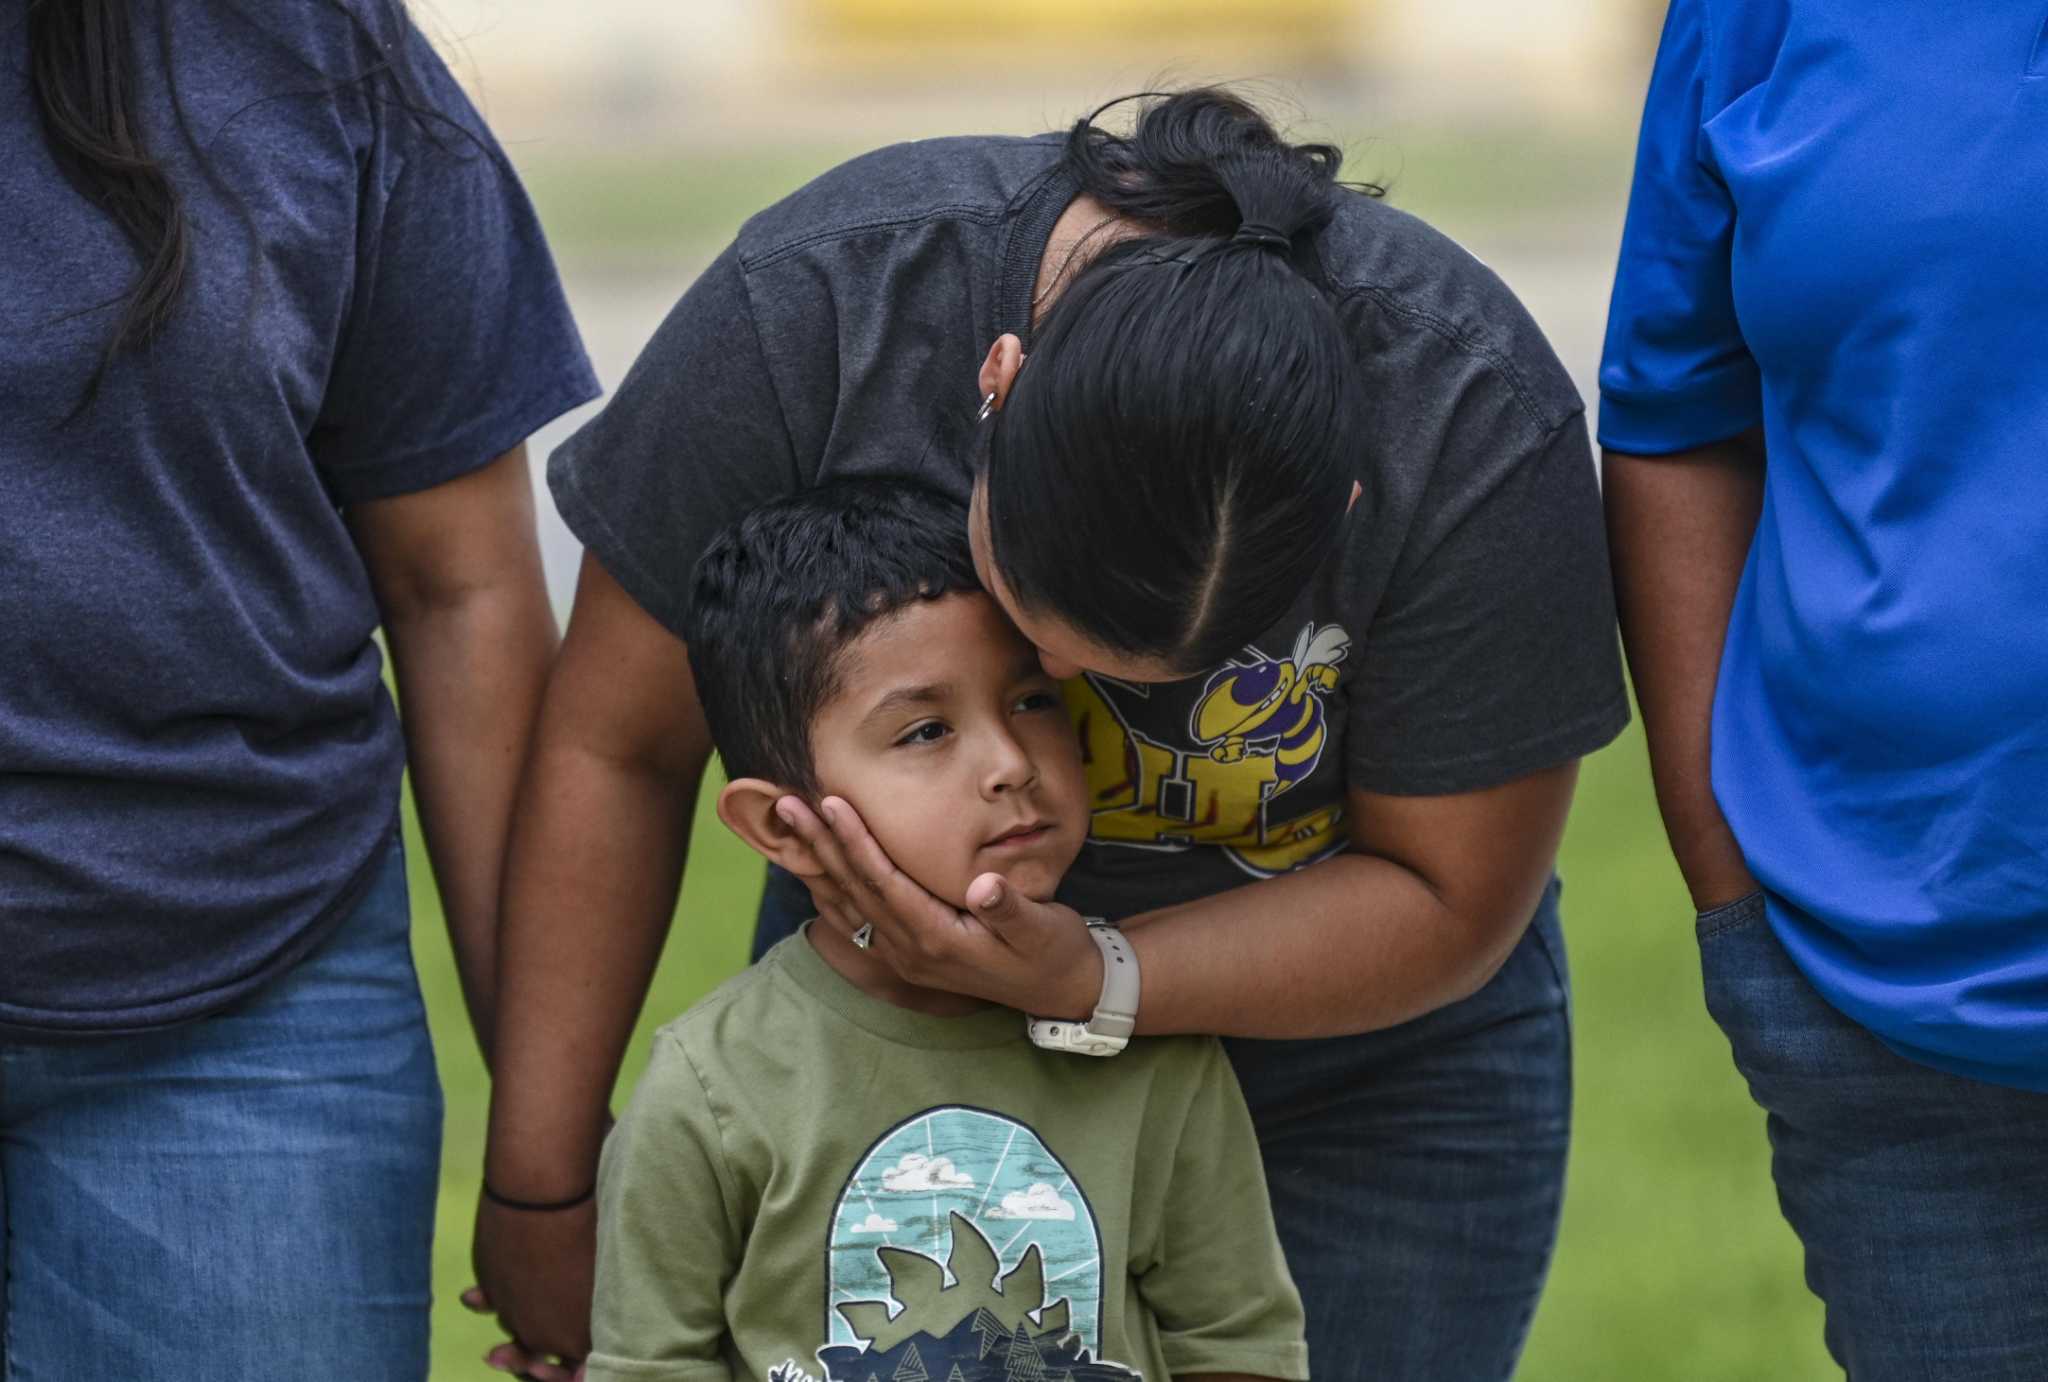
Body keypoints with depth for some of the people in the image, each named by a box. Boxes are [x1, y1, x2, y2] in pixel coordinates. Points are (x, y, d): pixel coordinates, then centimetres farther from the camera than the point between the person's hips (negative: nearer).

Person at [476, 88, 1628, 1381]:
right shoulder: (818, 302, -28)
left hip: (1351, 1044, -1)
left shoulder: (1479, 434, -30)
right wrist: (544, 1183, -14)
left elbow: (1446, 899, -20)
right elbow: (614, 748, -17)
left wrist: (1086, 981, -33)